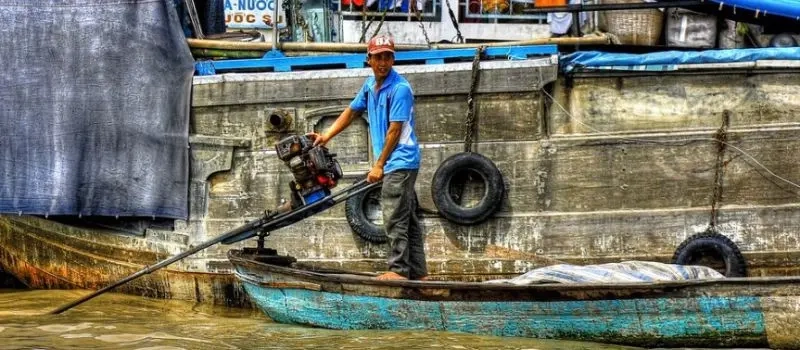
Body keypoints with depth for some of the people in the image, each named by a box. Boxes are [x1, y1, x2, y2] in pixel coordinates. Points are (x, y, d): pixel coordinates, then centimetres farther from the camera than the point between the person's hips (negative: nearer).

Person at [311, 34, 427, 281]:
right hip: (394, 165, 9)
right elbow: (352, 112, 25)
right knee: (408, 219, 10)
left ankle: (399, 270, -6)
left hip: (400, 161, -9)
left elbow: (395, 130, -16)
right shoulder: (370, 85, 12)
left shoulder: (400, 89, -15)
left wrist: (379, 165, -13)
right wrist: (326, 136, 20)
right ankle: (418, 272, 14)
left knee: (394, 218, -9)